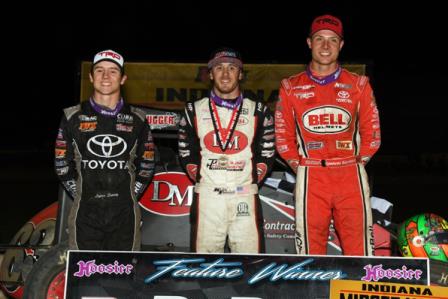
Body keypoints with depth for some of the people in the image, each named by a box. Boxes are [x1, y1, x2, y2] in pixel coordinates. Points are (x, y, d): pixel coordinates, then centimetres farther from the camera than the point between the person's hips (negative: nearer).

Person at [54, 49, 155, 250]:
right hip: (85, 213, -1)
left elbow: (146, 164, 12)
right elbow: (62, 164, 9)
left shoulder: (137, 119, 6)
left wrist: (130, 196, 5)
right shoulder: (73, 117, 4)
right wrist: (81, 195, 4)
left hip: (125, 214, 1)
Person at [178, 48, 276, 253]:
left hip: (245, 197, 0)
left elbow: (267, 153, 11)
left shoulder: (258, 111, 8)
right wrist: (201, 180, 5)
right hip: (207, 197, 1)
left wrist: (252, 181, 1)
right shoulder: (195, 110, 9)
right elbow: (186, 153, 13)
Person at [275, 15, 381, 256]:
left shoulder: (358, 85, 9)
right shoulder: (291, 87, 9)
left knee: (359, 249, -3)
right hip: (310, 178, 0)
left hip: (351, 176, 0)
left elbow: (371, 134, 12)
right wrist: (301, 168, 3)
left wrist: (355, 166, 4)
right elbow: (283, 136, 11)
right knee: (310, 250, 2)